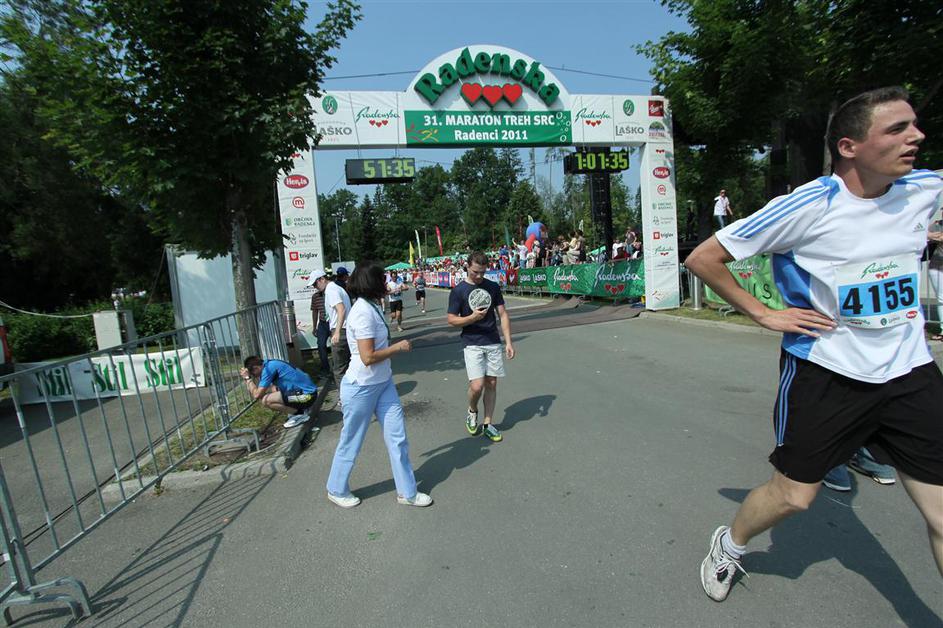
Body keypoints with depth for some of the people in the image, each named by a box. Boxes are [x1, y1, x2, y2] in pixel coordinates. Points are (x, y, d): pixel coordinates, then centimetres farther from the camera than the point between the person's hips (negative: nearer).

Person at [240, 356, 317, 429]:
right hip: (307, 390, 10)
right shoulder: (271, 364, 15)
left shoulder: (268, 368, -13)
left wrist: (248, 378, -2)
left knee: (265, 400, -15)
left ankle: (300, 414, -3)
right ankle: (300, 408, 17)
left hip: (307, 394, -10)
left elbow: (257, 395, -13)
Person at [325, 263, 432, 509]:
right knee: (351, 442, 12)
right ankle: (336, 490, 36)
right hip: (361, 388, -8)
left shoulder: (371, 307, 7)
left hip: (383, 383, 9)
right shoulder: (363, 312, -22)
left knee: (397, 437, 10)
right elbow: (368, 357, -26)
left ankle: (406, 491, 24)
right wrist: (398, 347, -15)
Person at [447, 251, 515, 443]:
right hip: (472, 344, -3)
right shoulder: (458, 291, -4)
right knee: (476, 386, -12)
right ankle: (472, 412, 19)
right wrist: (472, 317, -20)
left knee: (491, 384, 7)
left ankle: (487, 424, 21)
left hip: (493, 343, 4)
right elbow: (451, 320, -3)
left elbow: (503, 315, 6)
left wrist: (508, 342, -2)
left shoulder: (493, 287, 5)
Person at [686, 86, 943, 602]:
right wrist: (764, 314, -12)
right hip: (825, 374, -5)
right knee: (792, 496, 7)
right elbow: (702, 258, -13)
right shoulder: (807, 207, -17)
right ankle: (727, 546, 37)